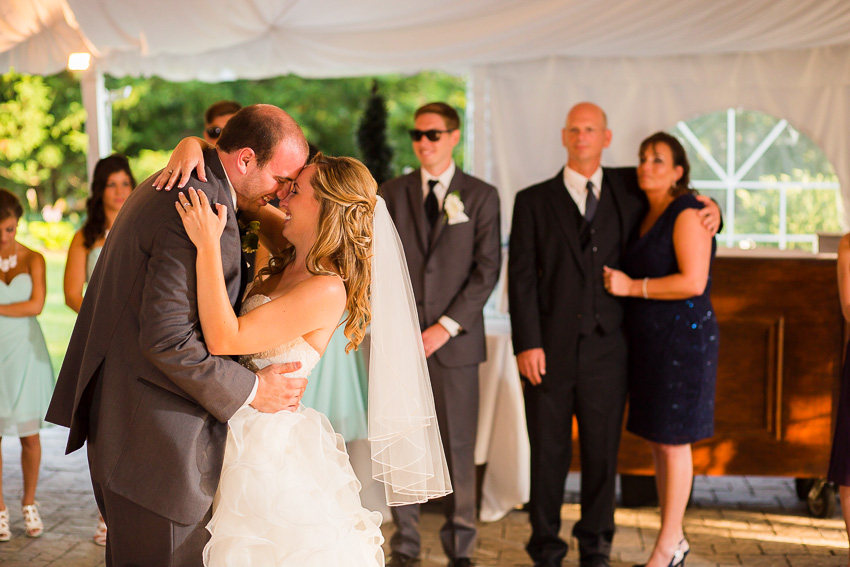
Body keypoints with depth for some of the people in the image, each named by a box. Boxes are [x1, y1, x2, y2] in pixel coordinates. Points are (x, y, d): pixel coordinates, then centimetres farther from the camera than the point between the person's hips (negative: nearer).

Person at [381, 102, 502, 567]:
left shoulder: (481, 196, 4)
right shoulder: (392, 193, 10)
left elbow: (487, 269, -2)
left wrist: (446, 326, -10)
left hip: (455, 338, -1)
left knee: (459, 447, 2)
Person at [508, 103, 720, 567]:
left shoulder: (628, 189, 9)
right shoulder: (533, 201, 4)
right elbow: (521, 276, -2)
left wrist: (709, 209, 4)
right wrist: (527, 343, -10)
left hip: (605, 349, 1)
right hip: (549, 350, -1)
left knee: (602, 453, 6)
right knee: (548, 452, 6)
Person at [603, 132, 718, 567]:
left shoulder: (687, 213, -13)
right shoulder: (646, 215, 13)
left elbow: (693, 282, -21)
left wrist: (632, 287, -18)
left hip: (682, 340, -8)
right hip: (649, 340, 8)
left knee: (672, 442, -1)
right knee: (658, 442, 12)